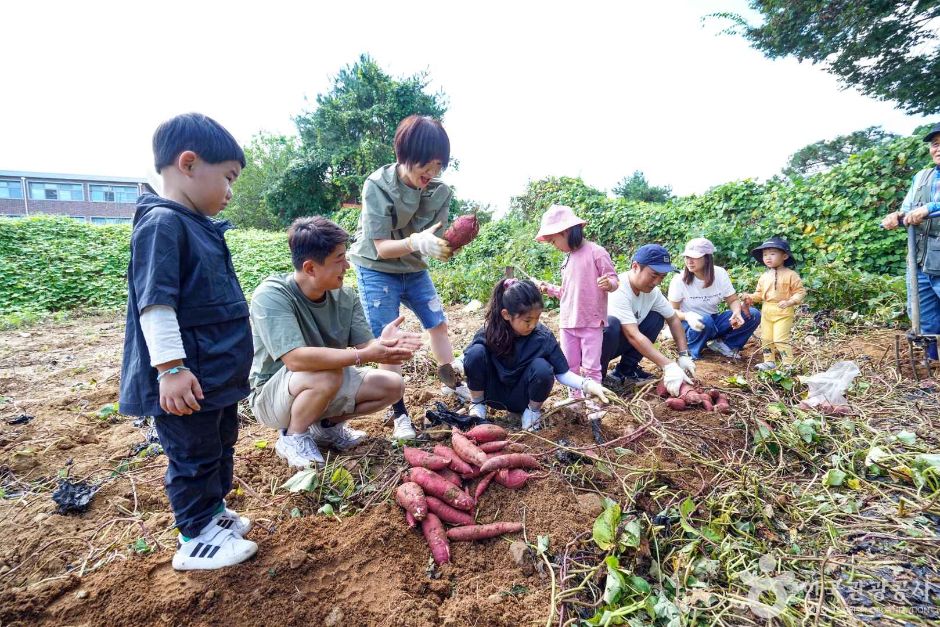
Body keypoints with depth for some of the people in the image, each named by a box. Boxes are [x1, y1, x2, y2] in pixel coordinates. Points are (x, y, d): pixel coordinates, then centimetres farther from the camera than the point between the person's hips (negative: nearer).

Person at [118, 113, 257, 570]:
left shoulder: (200, 226, 12)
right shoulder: (162, 224, -18)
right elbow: (155, 302, -23)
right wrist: (171, 368, -25)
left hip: (219, 372, 10)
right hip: (187, 379, -10)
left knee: (222, 444, 21)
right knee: (194, 456, 5)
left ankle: (215, 512, 39)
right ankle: (196, 541, 22)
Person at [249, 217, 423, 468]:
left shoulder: (345, 295, -10)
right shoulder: (271, 295, -28)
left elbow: (364, 345, -14)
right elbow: (295, 358, -39)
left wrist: (381, 344, -38)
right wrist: (364, 356, -42)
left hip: (330, 383, 6)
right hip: (272, 396, -6)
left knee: (392, 385, -6)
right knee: (328, 375, -36)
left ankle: (326, 425, 12)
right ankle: (293, 438, -7)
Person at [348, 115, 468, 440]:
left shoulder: (440, 191, -13)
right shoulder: (377, 186, -25)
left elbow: (435, 246, -14)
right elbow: (381, 248, -28)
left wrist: (448, 246, -37)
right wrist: (416, 242, -46)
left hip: (414, 270, 5)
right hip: (377, 271, -4)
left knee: (438, 323, 12)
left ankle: (452, 382, 36)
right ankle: (398, 412, 10)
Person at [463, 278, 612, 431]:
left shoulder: (543, 337, -19)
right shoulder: (489, 334, -19)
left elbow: (562, 373, -14)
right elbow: (468, 360, -4)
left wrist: (587, 384, -27)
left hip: (520, 398, 0)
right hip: (493, 394, 0)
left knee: (542, 368, -32)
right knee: (476, 353, -28)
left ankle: (533, 411, -1)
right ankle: (477, 404, -2)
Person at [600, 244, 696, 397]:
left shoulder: (652, 290, -5)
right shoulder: (618, 290, -29)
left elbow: (673, 319, 6)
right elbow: (633, 335, -34)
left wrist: (684, 355, -6)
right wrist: (669, 366, -36)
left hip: (617, 342, 8)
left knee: (656, 317, -2)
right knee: (611, 324, -37)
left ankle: (626, 369, 4)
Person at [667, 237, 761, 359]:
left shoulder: (720, 274, -7)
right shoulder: (679, 280, -16)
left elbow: (733, 300, -1)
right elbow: (672, 311, -12)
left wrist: (737, 313, -25)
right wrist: (687, 316, -35)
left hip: (713, 323, 4)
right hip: (690, 325, -4)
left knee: (753, 315, -14)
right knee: (705, 321, -38)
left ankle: (721, 344, -4)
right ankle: (692, 353, -13)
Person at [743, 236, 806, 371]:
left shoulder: (790, 275, -8)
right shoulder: (764, 276, 9)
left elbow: (800, 292, -8)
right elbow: (759, 293, 16)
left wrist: (789, 302, -23)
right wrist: (751, 298, -3)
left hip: (783, 312, -6)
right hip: (767, 311, 7)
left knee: (780, 339, -9)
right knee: (766, 338, 11)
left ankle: (788, 364, 3)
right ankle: (769, 361, 23)